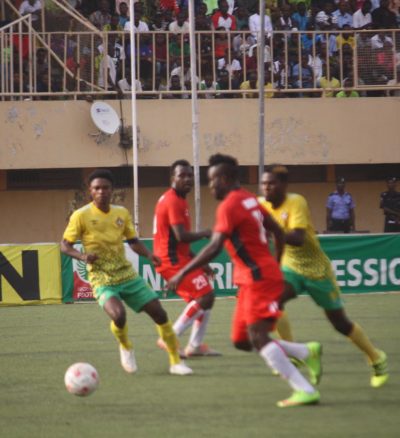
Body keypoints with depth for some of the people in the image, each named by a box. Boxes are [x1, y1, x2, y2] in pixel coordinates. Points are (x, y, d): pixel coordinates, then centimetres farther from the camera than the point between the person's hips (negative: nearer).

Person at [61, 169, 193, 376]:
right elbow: (65, 245, -3)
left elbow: (133, 241, 15)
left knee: (159, 313, -1)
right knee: (118, 315, -30)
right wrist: (83, 256, -23)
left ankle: (176, 362, 15)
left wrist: (148, 254, -5)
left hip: (127, 275, 5)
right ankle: (125, 346, 6)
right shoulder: (81, 216, -9)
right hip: (102, 280, -5)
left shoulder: (122, 213, 4)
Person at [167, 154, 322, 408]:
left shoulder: (229, 206, -14)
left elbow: (214, 247, -24)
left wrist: (183, 274, -23)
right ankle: (308, 353, 12)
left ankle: (305, 390, -21)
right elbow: (278, 232, 21)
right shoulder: (250, 200, 15)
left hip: (258, 277, -9)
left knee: (258, 338, -16)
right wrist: (276, 265, 30)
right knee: (241, 341, 10)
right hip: (253, 279, 9)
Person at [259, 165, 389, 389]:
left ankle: (377, 359, 27)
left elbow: (298, 238, -37)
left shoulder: (296, 202, -24)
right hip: (291, 269, 5)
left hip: (317, 269, -5)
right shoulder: (262, 204, -6)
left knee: (341, 323, 5)